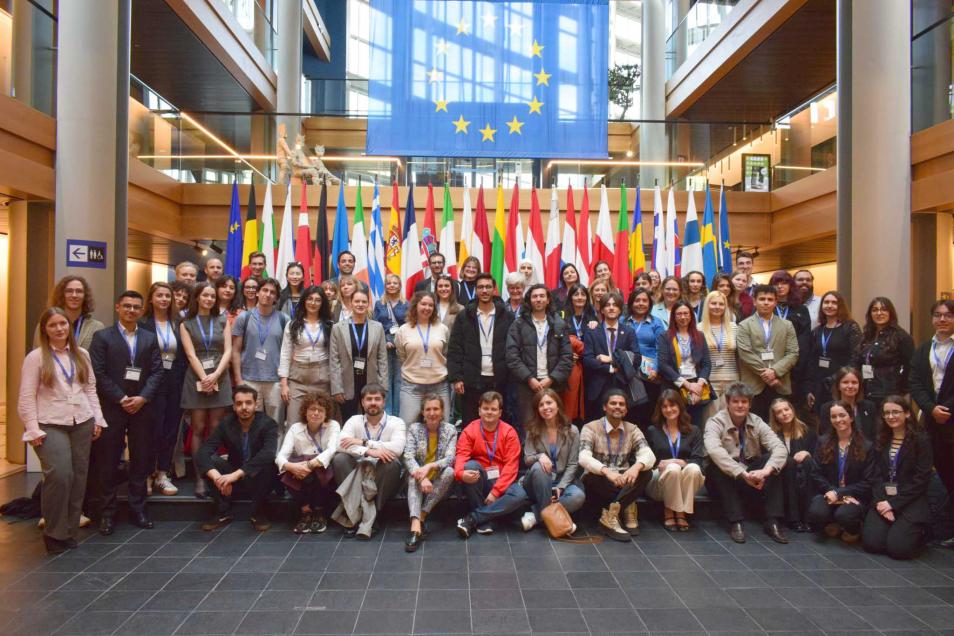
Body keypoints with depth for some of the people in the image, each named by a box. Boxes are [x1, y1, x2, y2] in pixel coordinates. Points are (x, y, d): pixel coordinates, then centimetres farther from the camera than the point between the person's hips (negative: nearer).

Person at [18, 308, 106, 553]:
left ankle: (69, 531, 19)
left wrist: (98, 419, 8)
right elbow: (26, 396, -3)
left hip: (81, 423, 4)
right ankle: (54, 533, 3)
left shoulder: (81, 354, 10)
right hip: (51, 425, -4)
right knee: (59, 476, -17)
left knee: (78, 478, 5)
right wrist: (33, 429, -9)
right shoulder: (35, 357, -1)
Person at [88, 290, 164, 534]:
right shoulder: (102, 337, 2)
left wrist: (143, 398, -10)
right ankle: (107, 513, 12)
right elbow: (98, 373, -6)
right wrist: (120, 399, -12)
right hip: (111, 407, -2)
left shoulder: (150, 339, 11)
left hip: (143, 408, 3)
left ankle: (138, 509, 16)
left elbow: (157, 371, 4)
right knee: (107, 462, 2)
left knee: (141, 460, 7)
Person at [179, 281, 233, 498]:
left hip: (220, 379, 1)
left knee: (215, 429, 0)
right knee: (198, 429, -1)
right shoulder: (186, 324, 7)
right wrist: (204, 378, -13)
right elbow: (191, 355, -2)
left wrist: (215, 376, -10)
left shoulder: (222, 321, 11)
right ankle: (199, 478, 0)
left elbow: (227, 352, 3)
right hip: (196, 379, -1)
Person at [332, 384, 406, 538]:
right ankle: (354, 513, -22)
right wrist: (369, 451, -31)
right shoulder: (354, 421, 5)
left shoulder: (396, 422, -1)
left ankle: (369, 518, -24)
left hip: (383, 479, -1)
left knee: (392, 461, -31)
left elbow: (397, 448, -22)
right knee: (339, 459, -23)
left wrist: (363, 442, -20)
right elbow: (341, 444, -15)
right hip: (358, 474, 2)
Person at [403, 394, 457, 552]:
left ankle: (422, 515, -27)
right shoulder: (413, 428, -1)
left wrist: (430, 466, -33)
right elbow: (408, 457, -14)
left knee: (449, 472, -30)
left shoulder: (450, 430, -1)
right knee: (414, 477, -32)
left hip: (440, 481, 0)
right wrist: (422, 478, -32)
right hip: (419, 481, 0)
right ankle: (416, 525, -50)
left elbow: (450, 459, -13)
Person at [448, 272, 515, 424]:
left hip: (498, 381, 0)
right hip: (471, 381, 0)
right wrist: (455, 377, -6)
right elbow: (454, 349, 2)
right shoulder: (464, 317, 4)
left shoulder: (507, 317, 5)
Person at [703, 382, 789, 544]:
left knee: (773, 461, -21)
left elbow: (780, 448, -16)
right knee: (717, 465, -33)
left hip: (752, 475, 3)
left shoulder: (756, 422, -2)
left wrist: (766, 470, -36)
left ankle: (772, 522, -24)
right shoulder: (715, 422, -13)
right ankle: (735, 523, -31)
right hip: (726, 479, -3)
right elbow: (713, 450, -33)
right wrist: (742, 474, -43)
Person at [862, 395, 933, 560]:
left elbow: (921, 479, -9)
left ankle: (918, 532, 15)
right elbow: (877, 474, 6)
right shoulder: (881, 440, 12)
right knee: (871, 542, -15)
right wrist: (880, 501, -12)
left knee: (898, 547, -18)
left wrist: (893, 503, -13)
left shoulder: (921, 440, -2)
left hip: (910, 502, -3)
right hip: (882, 500, 4)